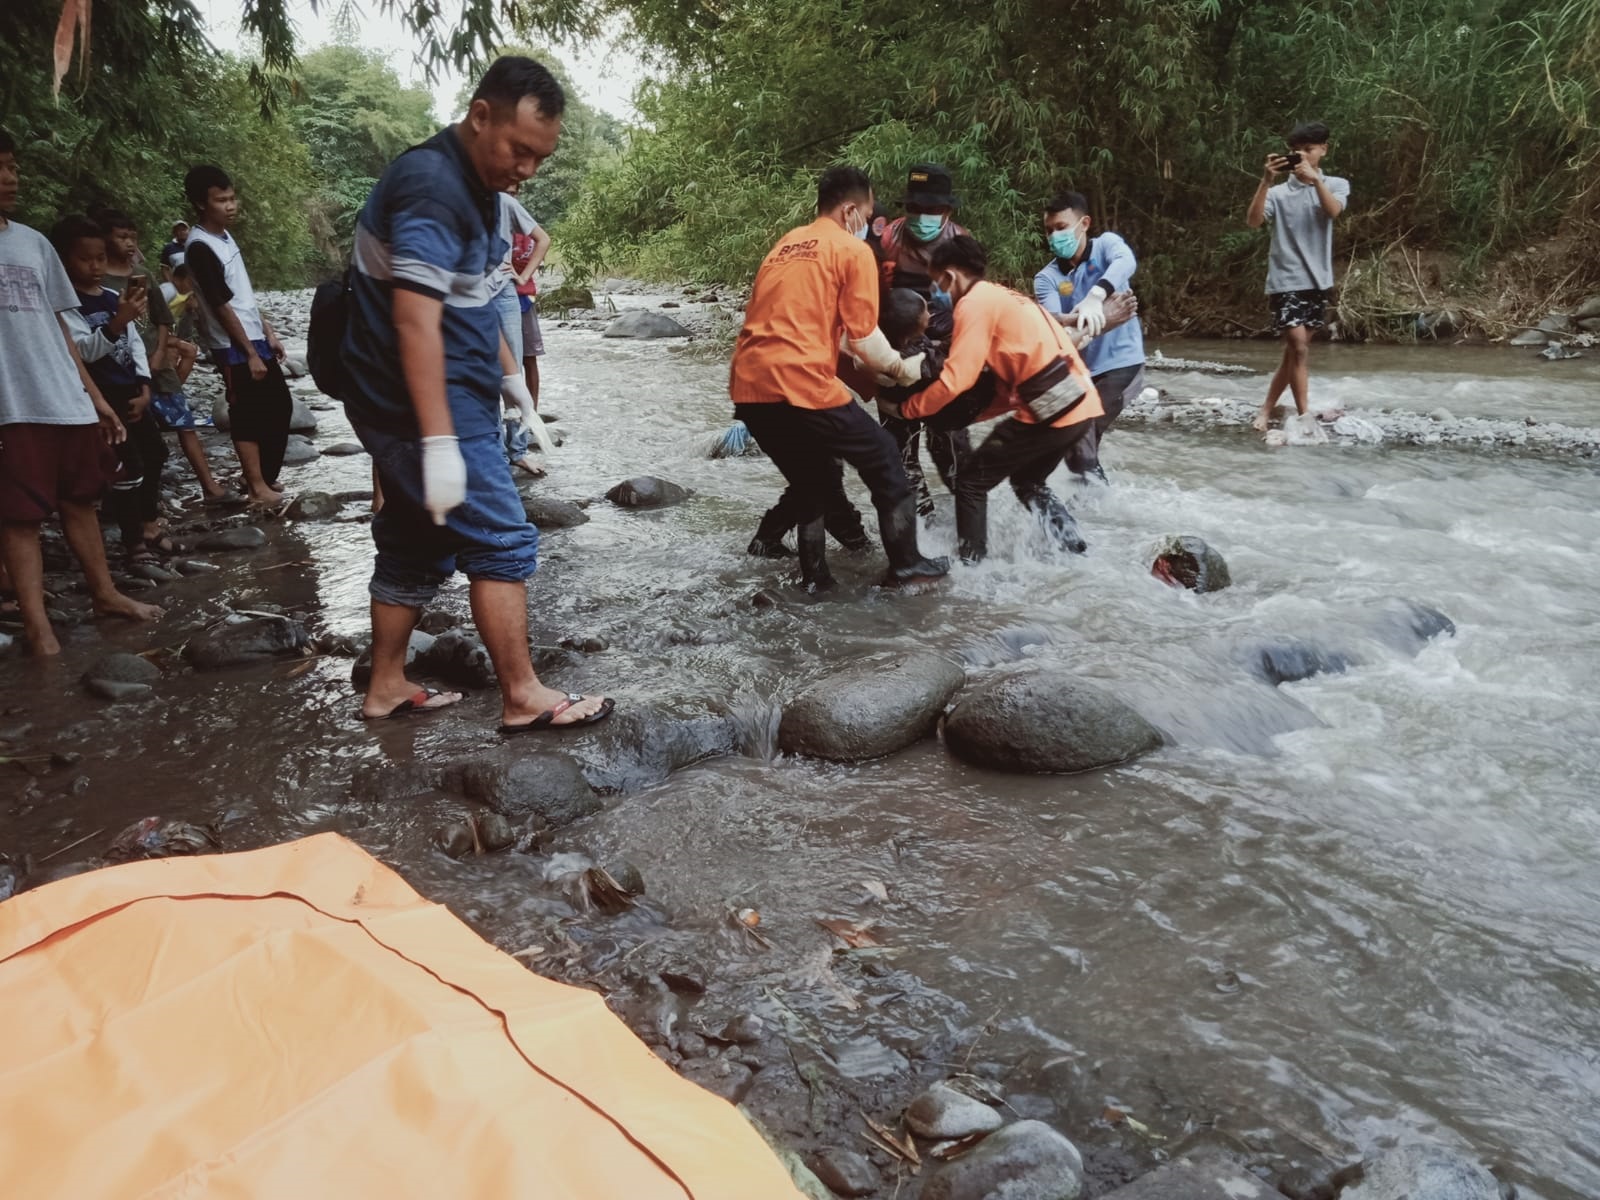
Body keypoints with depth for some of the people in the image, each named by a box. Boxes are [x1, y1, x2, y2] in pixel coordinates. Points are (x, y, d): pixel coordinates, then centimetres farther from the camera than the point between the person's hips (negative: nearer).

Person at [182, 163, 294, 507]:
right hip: (234, 348, -9)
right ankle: (258, 489, 7)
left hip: (255, 338, 9)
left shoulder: (225, 236, 9)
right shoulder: (200, 247, -18)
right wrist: (250, 354, -17)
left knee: (280, 405, 15)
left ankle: (264, 477, 26)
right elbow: (222, 307, -19)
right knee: (248, 416, -2)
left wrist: (268, 332, 13)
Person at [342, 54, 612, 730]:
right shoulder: (431, 185, -19)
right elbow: (415, 320, -27)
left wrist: (512, 378, 23)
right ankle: (523, 698, 0)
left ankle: (386, 687, 23)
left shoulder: (475, 186, 13)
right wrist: (439, 443, -30)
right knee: (501, 542, -7)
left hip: (451, 398, 10)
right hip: (424, 405, -10)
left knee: (418, 544, 13)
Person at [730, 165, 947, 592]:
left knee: (812, 478, 26)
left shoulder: (786, 244, 24)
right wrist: (900, 368, 17)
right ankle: (906, 565, 18)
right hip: (799, 384, -7)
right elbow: (863, 338, -2)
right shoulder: (853, 250, 2)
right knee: (883, 459, 12)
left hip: (748, 387, 7)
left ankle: (814, 577, 25)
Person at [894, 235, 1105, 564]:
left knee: (972, 483, 5)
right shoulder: (1003, 297, 23)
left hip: (1051, 409, -9)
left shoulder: (975, 302, -5)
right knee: (1028, 482, 29)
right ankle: (1078, 556, 26)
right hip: (1080, 404, 9)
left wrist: (904, 407, 1)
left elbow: (955, 380, -12)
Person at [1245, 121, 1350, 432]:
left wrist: (1315, 178, -24)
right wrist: (1266, 180, -22)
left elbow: (1333, 211, -13)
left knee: (1295, 350, 9)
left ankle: (1267, 410, 19)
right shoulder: (1279, 192, 2)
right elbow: (1253, 221, -14)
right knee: (1299, 348, -11)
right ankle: (1305, 417, -8)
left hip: (1318, 280, 4)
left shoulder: (1336, 185, 8)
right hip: (1286, 280, -3)